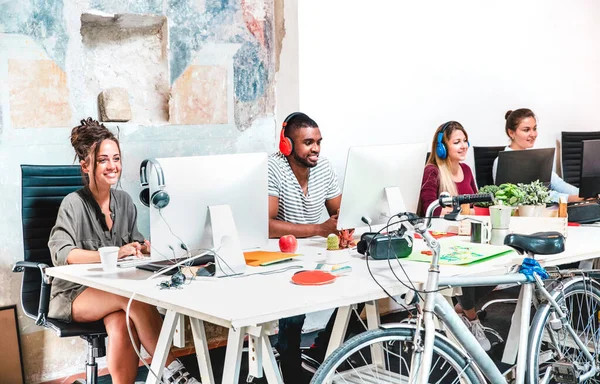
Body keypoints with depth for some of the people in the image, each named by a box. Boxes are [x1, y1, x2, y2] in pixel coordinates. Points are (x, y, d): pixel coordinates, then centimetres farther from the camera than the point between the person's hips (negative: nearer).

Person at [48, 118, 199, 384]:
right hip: (76, 295, -4)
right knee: (137, 298, -33)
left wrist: (143, 247, -11)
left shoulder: (124, 200, 7)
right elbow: (61, 253, -24)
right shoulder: (74, 204, -11)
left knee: (122, 326, -33)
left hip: (115, 291, 4)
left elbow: (134, 243, 14)